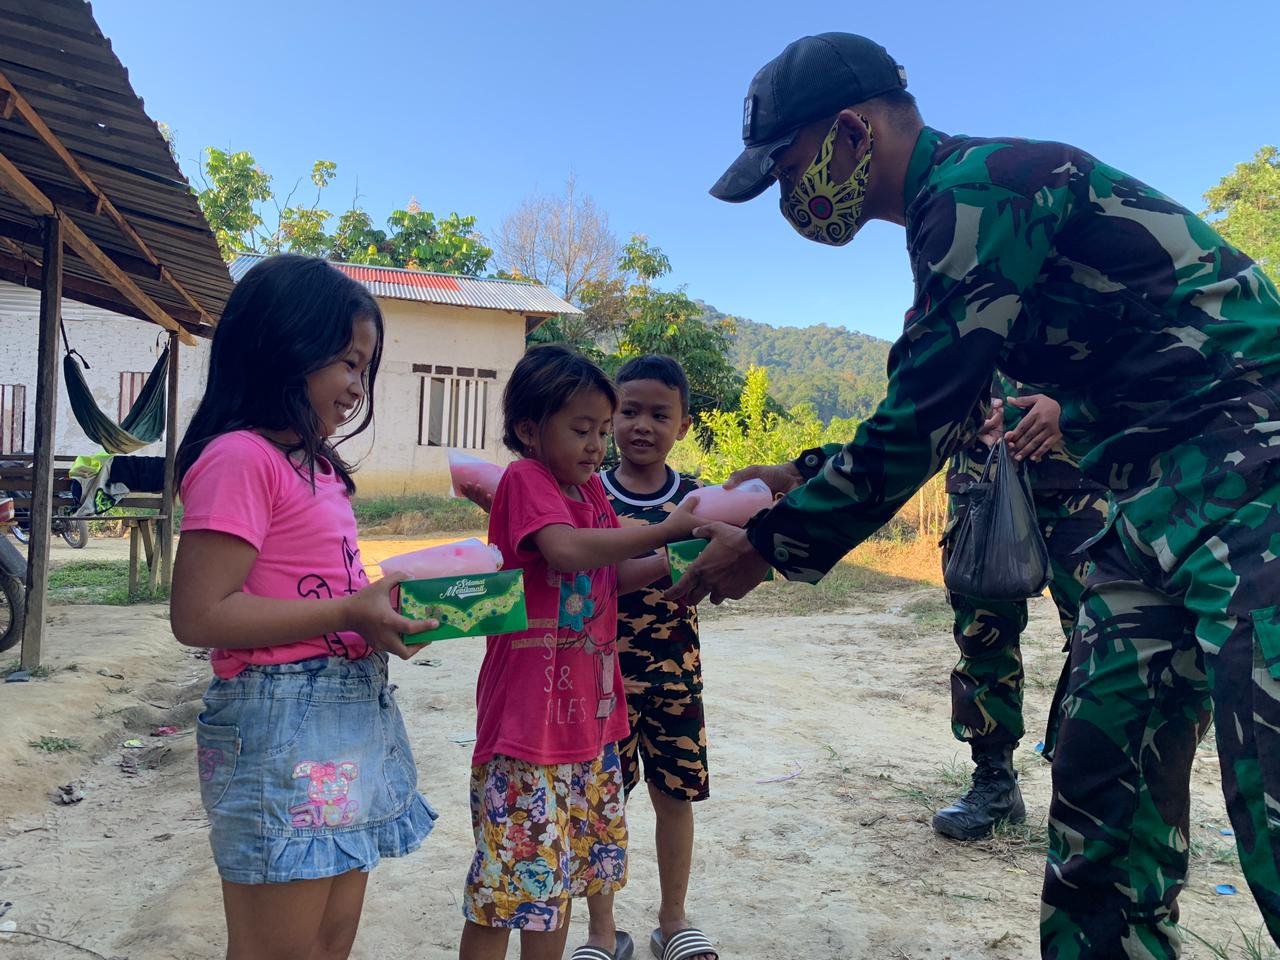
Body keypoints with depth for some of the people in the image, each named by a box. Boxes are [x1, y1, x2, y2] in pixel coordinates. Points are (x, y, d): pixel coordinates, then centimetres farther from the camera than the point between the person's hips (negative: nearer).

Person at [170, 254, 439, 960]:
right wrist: (350, 613, -20)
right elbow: (198, 615, -20)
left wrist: (389, 602, 3)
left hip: (355, 712, 9)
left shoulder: (317, 465, 12)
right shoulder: (240, 457, -14)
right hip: (282, 723, -9)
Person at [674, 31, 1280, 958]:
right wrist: (800, 476, 22)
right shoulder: (958, 213, 16)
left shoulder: (978, 186, -15)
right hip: (1163, 497, 10)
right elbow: (938, 416, 25)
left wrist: (769, 545, -7)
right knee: (1101, 779, 9)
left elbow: (917, 424, -18)